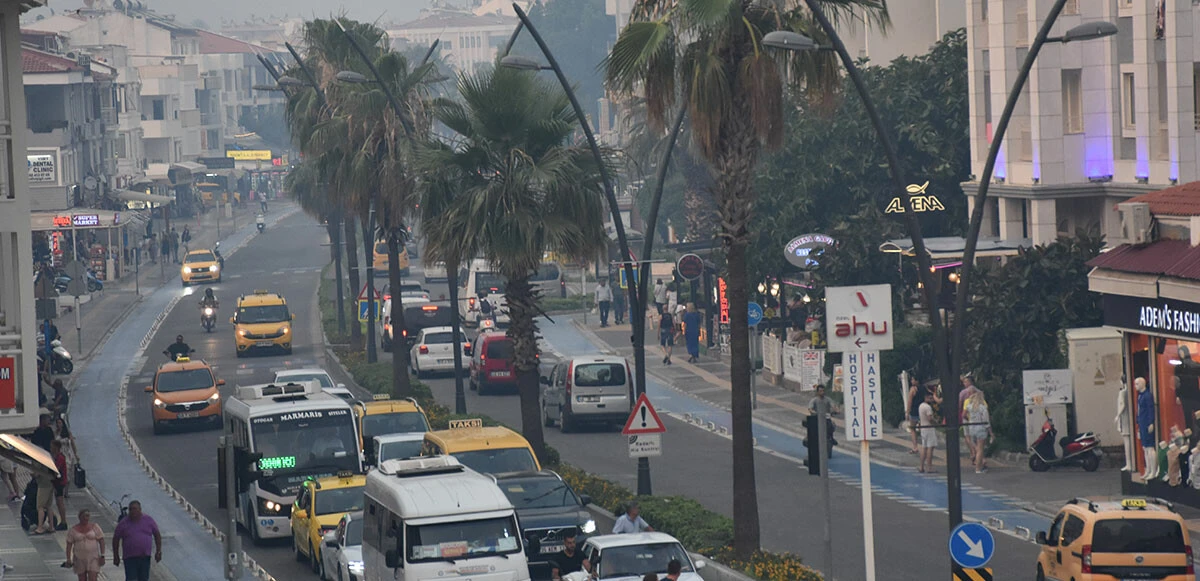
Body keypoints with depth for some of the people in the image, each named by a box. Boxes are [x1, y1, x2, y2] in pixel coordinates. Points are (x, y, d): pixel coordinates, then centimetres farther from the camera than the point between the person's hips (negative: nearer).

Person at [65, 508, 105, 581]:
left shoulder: (94, 527, -3)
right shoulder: (74, 530, -2)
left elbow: (101, 541, -2)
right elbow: (69, 544, 0)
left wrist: (102, 556, -9)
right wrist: (68, 559, -7)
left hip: (93, 558, -1)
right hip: (79, 558, 1)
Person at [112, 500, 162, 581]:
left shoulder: (149, 521, 3)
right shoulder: (123, 524, -2)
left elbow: (157, 535, 10)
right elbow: (115, 539, 5)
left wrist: (158, 551, 3)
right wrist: (116, 556, 5)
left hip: (145, 557, 2)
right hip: (130, 558, -2)